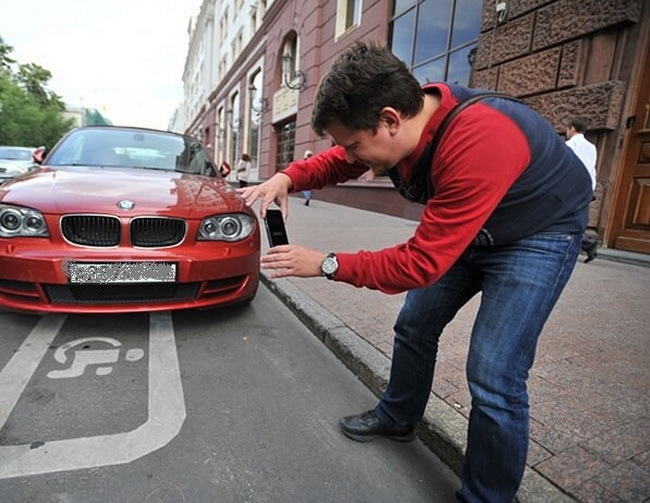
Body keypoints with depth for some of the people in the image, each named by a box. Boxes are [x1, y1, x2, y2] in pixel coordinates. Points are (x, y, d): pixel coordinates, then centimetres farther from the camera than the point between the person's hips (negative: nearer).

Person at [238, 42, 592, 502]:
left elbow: (421, 263, -34)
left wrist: (326, 264, -27)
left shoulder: (476, 146, -39)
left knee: (494, 376, -14)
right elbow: (337, 162, 2)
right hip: (465, 229, 8)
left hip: (537, 234, -7)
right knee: (414, 326, 11)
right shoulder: (407, 116, -14)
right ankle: (398, 418, 36)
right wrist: (288, 178, -17)